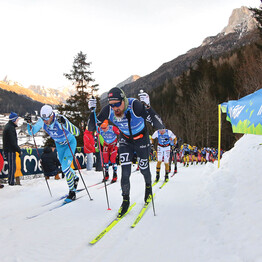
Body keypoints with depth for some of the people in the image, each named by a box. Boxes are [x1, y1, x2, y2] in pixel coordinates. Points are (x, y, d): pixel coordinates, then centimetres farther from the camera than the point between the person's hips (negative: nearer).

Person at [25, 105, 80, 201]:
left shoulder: (60, 119, -36)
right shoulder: (42, 121, -21)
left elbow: (77, 133, -42)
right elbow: (31, 132, -10)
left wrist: (65, 123, -55)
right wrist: (29, 123, -29)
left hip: (70, 143, -6)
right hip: (59, 144, 6)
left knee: (65, 167, -17)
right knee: (64, 168, 19)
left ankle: (72, 192, -1)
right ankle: (75, 178, 50)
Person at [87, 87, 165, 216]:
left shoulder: (135, 105, -37)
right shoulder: (108, 110, -25)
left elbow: (160, 125, -40)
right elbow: (91, 128, -15)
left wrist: (147, 107, -53)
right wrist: (92, 111, -30)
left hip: (141, 139, -2)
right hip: (125, 139, 2)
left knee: (143, 168, 11)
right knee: (125, 172, -8)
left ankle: (148, 186, 44)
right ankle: (125, 200, 11)